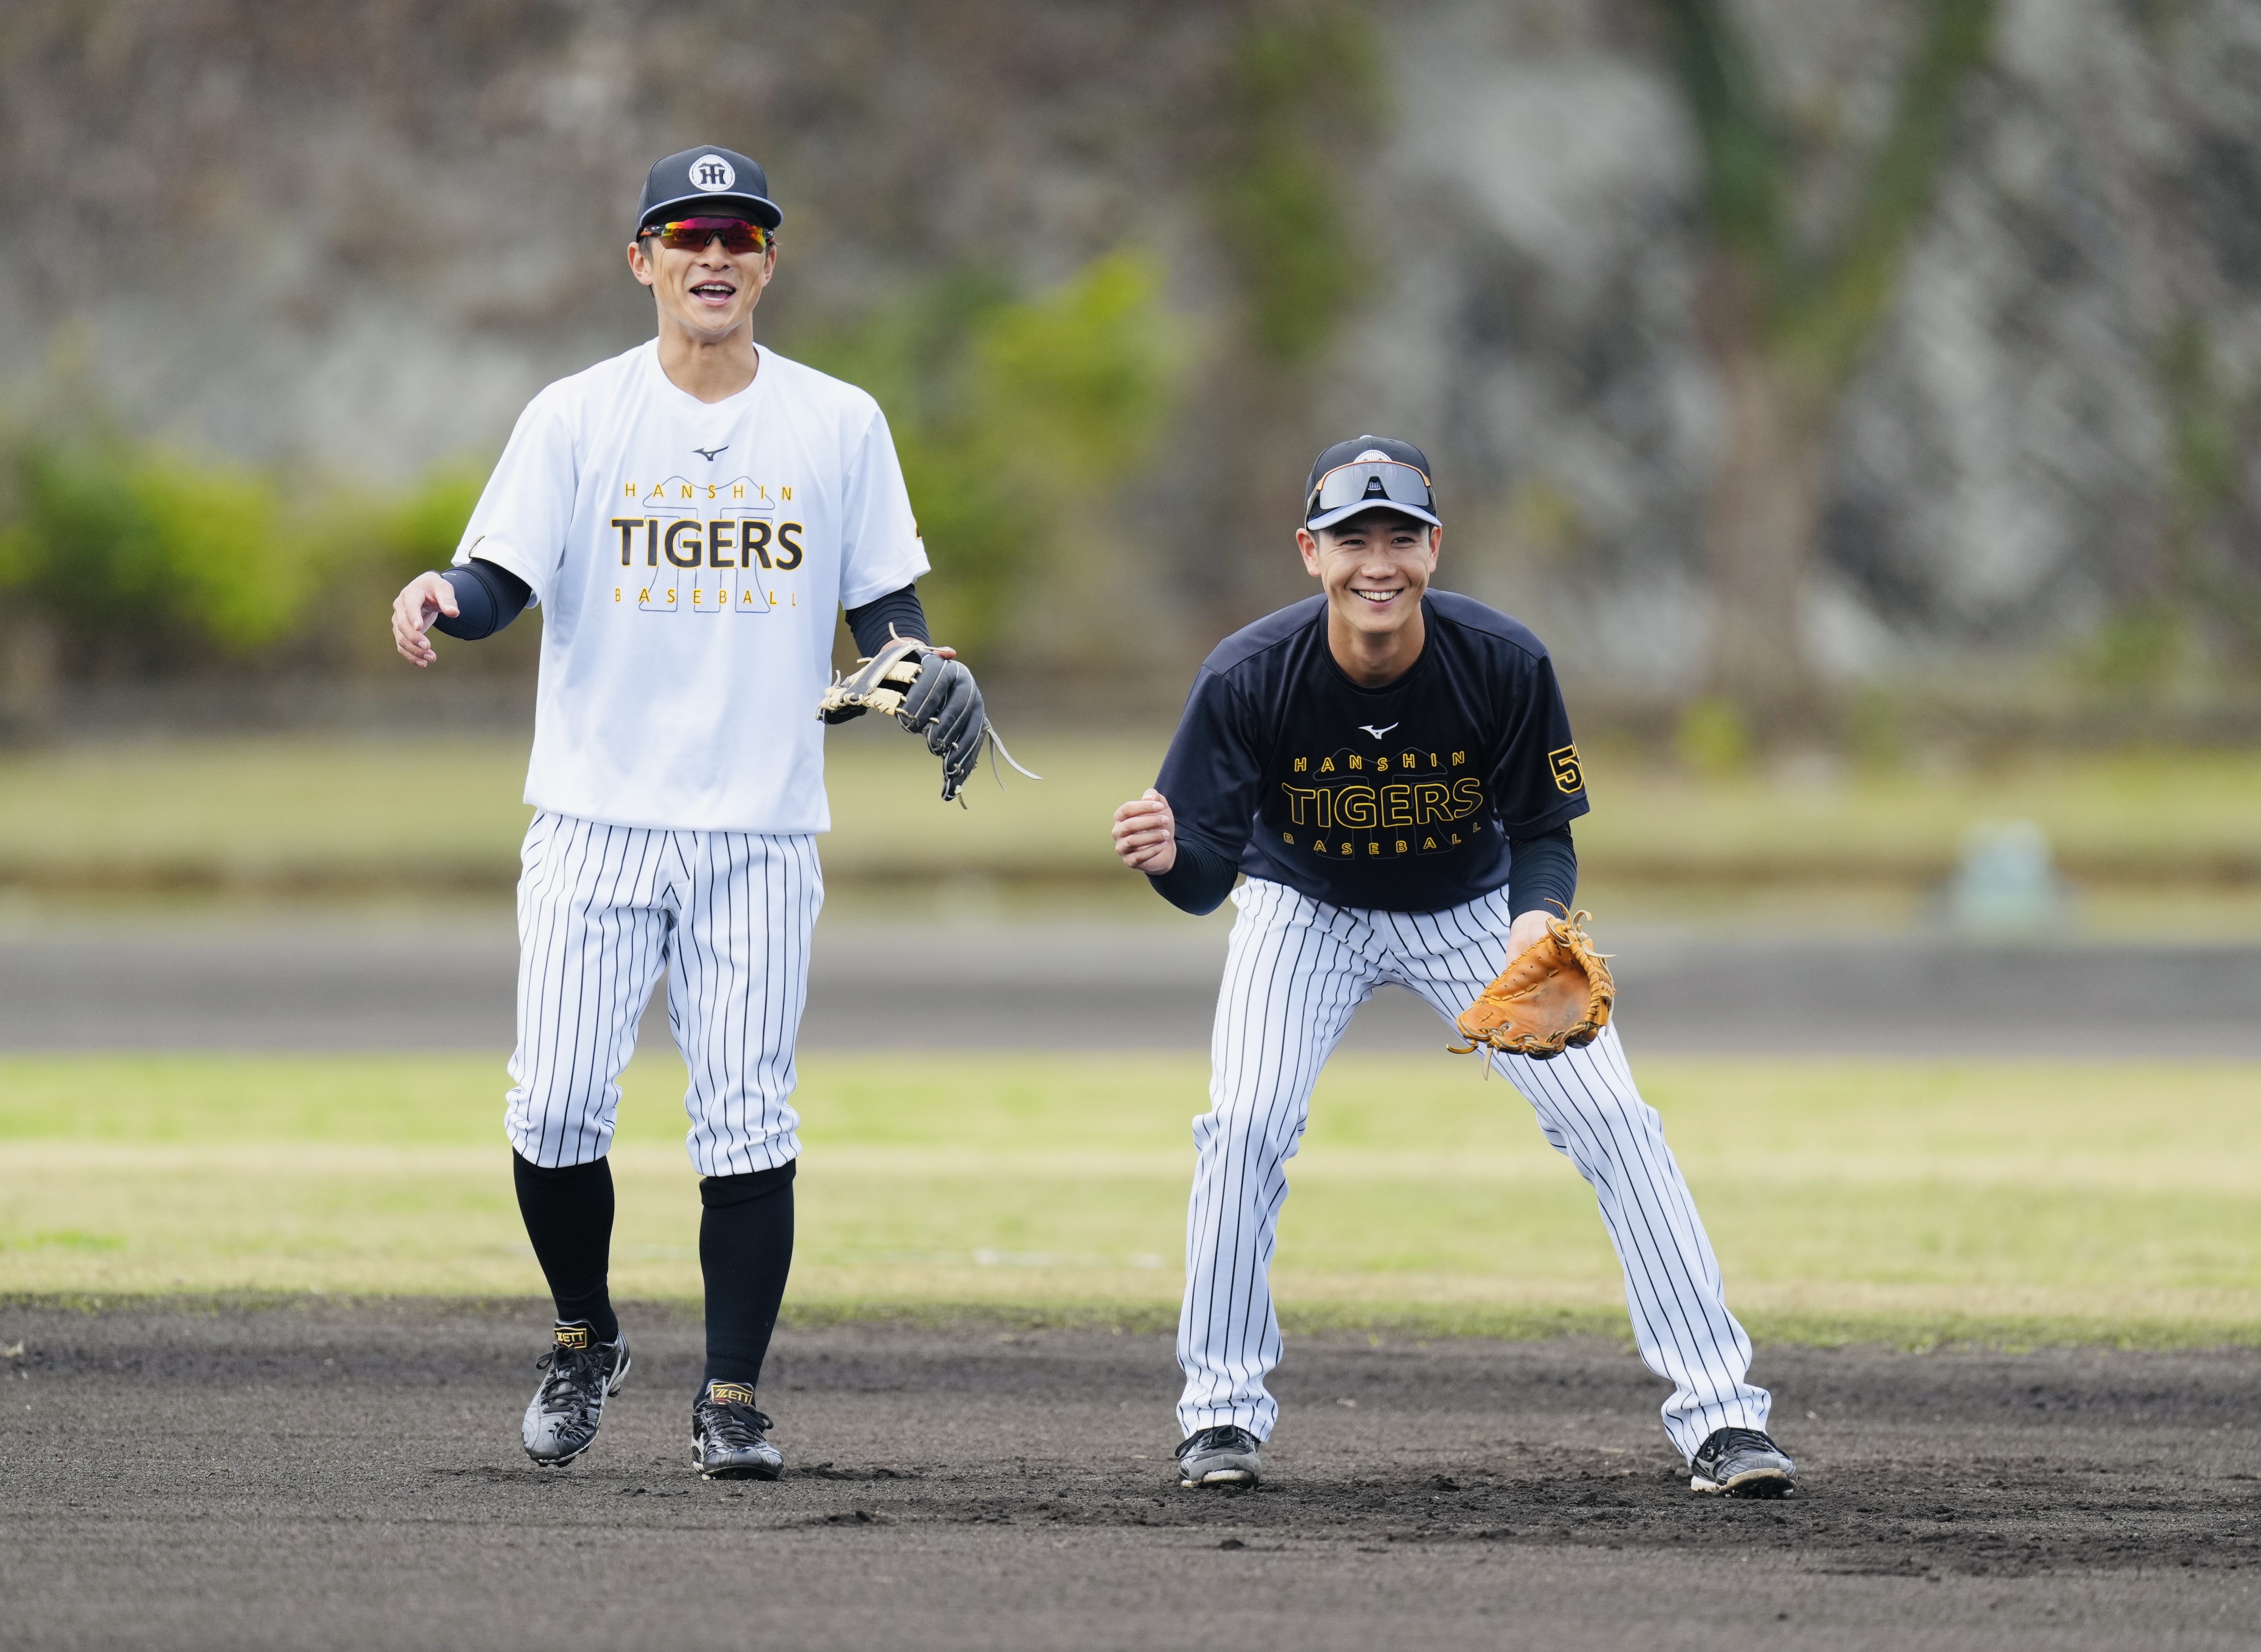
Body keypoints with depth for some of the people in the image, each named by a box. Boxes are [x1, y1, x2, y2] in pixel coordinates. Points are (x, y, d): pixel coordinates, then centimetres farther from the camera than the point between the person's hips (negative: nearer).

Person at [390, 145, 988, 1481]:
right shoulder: (578, 417, 3)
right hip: (595, 825, 0)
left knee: (749, 1119, -4)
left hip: (761, 833, 1)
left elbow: (884, 607, 9)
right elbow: (503, 582, -2)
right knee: (558, 1106, -8)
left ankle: (735, 1398, 4)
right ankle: (586, 1342, 16)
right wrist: (443, 601, -24)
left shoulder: (840, 426, 6)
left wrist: (933, 675, -11)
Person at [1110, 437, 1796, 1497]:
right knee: (1246, 1124, -21)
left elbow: (1545, 833, -15)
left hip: (1475, 910, 0)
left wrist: (1538, 921, -37)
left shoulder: (1505, 665, -27)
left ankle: (1718, 1412, -7)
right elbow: (1208, 877, -25)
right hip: (1305, 908, 0)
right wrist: (1168, 856, -49)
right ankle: (1221, 1410, -3)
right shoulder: (1249, 680, -28)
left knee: (1612, 1120, -12)